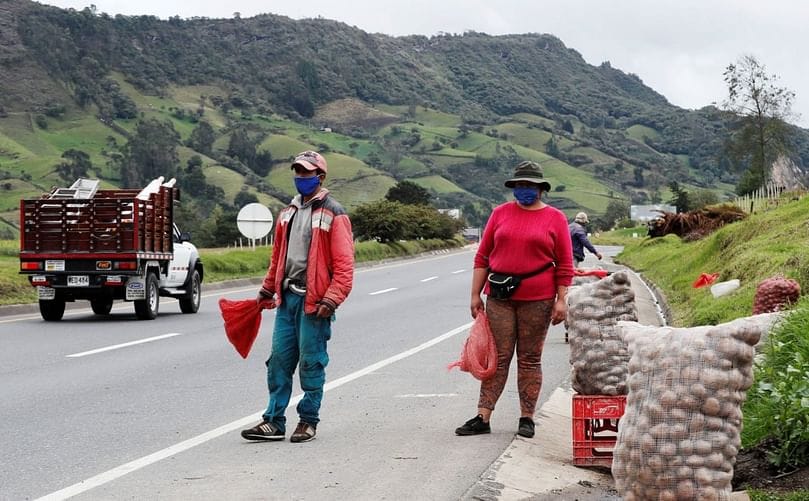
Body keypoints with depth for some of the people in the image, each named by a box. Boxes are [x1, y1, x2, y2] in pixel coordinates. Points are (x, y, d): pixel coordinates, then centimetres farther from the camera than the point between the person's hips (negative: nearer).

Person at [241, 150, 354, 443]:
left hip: (313, 301, -6)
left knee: (311, 362, 0)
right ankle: (274, 421, 10)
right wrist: (267, 290, 23)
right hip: (287, 297, 6)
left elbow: (344, 264, -10)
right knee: (279, 360, 5)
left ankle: (308, 421, 11)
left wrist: (331, 300, -18)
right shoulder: (288, 213, 16)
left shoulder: (333, 214, -6)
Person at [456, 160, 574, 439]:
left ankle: (527, 418, 11)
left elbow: (564, 265, 1)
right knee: (497, 357, 2)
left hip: (537, 300, -2)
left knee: (530, 359, 5)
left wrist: (561, 300, -6)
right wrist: (475, 294, 5)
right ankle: (482, 418, 2)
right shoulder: (500, 214, 8)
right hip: (500, 298, 2)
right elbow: (483, 256, 9)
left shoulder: (555, 219, 3)